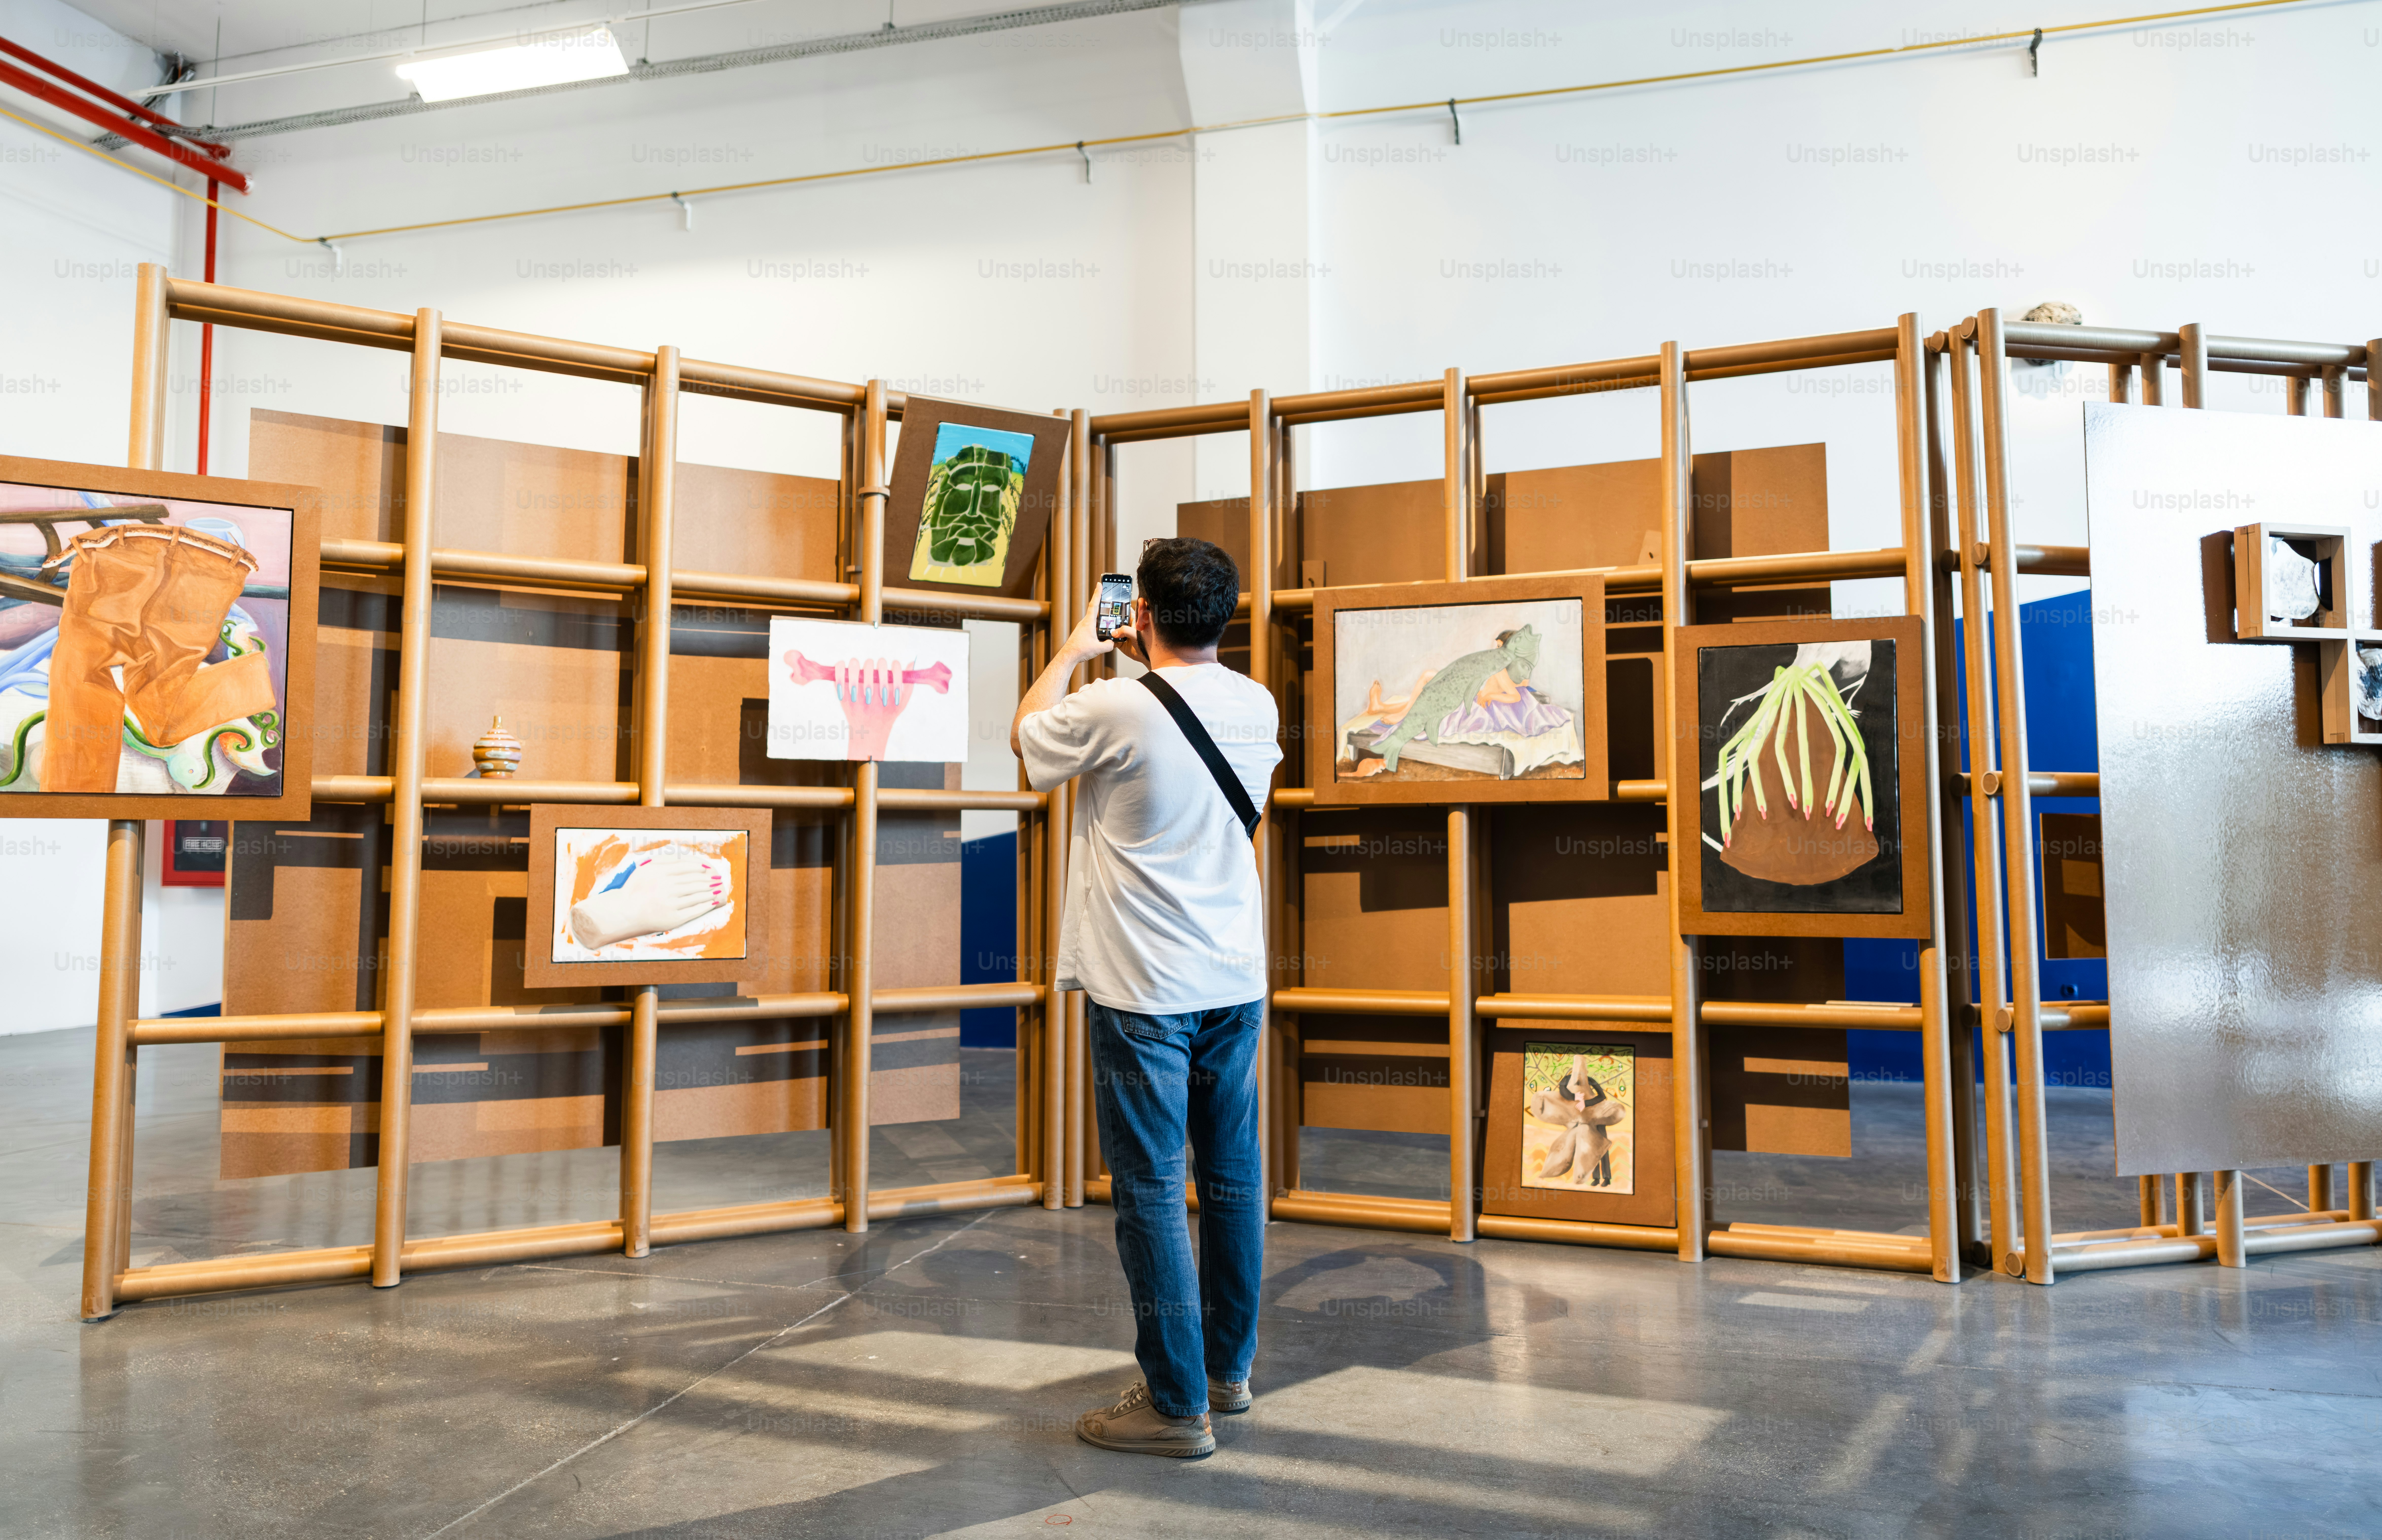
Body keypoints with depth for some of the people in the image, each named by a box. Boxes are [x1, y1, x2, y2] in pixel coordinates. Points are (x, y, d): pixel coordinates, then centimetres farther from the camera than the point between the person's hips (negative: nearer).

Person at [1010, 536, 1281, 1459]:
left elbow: (1027, 736, 5)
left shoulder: (1116, 710, -15)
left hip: (1146, 992, -6)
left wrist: (1074, 651, 18)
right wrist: (1152, 664, 30)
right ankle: (1229, 1368, 31)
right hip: (1237, 981, 7)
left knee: (1150, 1192, 2)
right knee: (1233, 1177, 15)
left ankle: (1177, 1404, 11)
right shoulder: (1257, 705, 2)